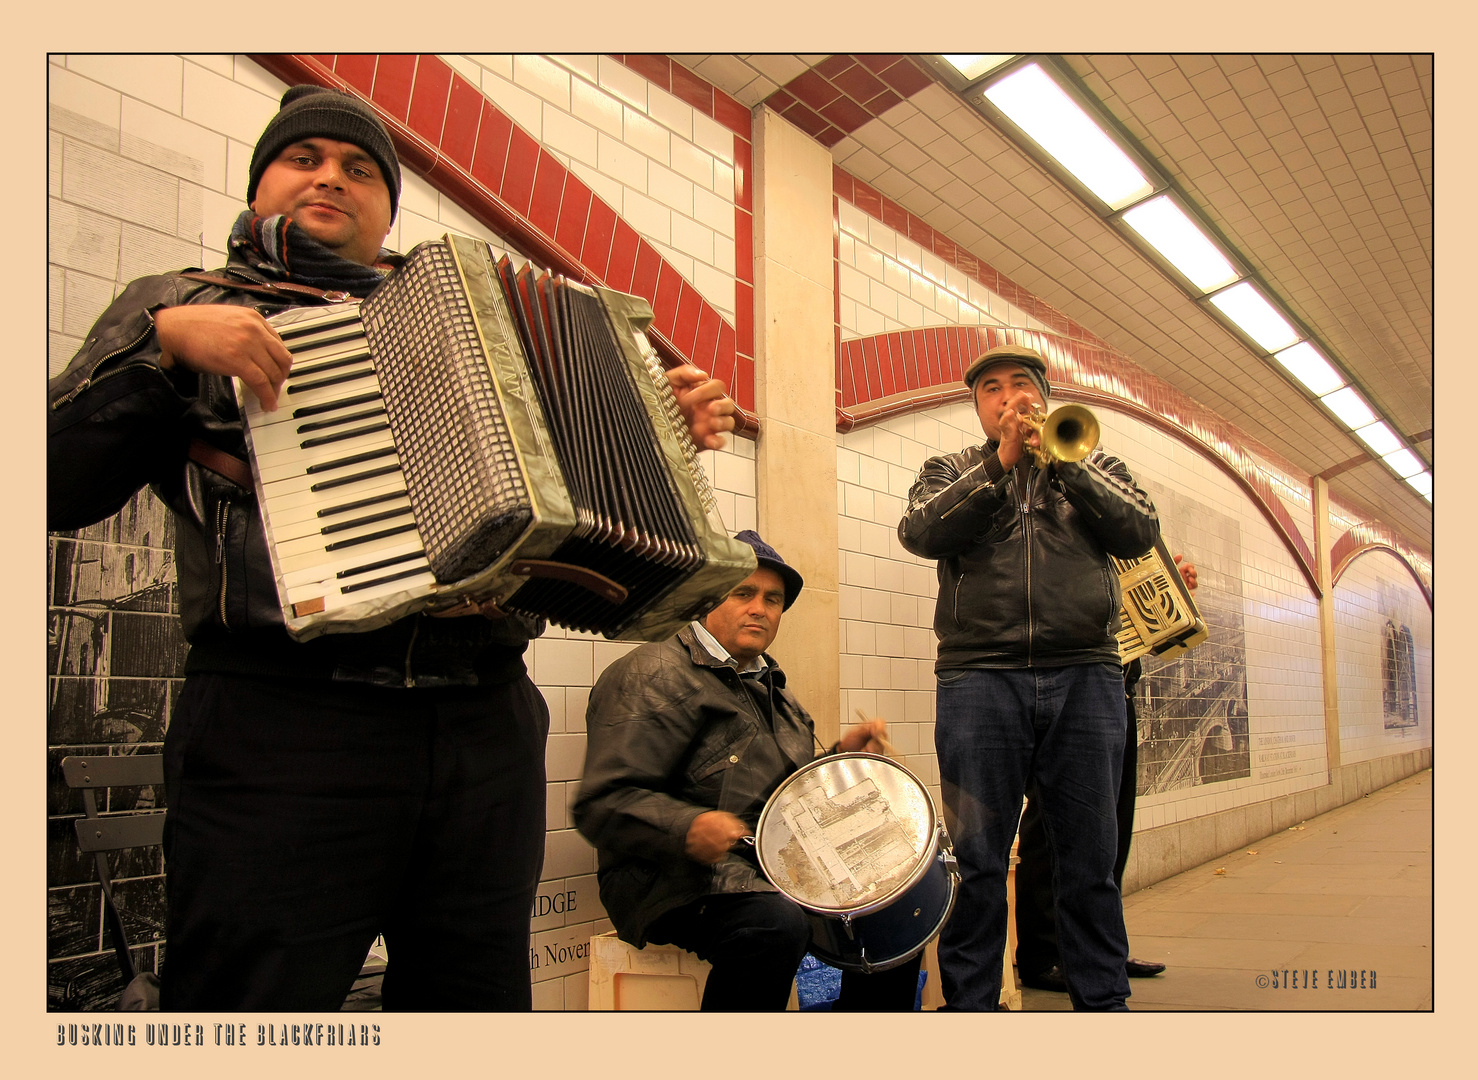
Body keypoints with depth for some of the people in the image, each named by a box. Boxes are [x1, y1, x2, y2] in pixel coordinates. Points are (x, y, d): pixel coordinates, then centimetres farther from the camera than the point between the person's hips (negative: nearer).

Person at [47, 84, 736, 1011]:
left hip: (489, 723, 4)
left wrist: (676, 423, 10)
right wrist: (164, 343, -9)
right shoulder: (183, 306, 14)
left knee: (480, 999, 12)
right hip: (283, 726, -3)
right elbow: (60, 483, 2)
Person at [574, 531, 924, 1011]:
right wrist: (688, 828, -36)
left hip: (776, 870, 9)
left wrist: (842, 755, 10)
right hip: (680, 881, -9)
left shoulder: (768, 684, 21)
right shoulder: (656, 676, -9)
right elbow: (603, 804, -19)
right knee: (777, 924, -35)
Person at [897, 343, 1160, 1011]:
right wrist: (999, 462, -9)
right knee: (976, 860, 0)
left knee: (1090, 857, 4)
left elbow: (1140, 532, 2)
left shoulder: (1092, 466, 20)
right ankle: (968, 1003, 9)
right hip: (980, 679, -1)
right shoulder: (951, 471, 17)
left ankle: (1102, 1000, 15)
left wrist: (1065, 460, -7)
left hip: (1085, 679, 1)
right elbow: (920, 532, -4)